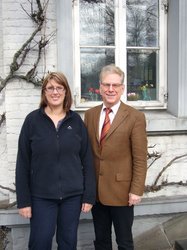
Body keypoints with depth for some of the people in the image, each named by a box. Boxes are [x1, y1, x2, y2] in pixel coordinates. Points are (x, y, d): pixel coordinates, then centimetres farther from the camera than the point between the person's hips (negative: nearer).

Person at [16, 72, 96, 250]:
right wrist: (23, 199, -5)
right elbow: (23, 163, -3)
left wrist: (89, 195, -1)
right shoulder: (32, 120, -4)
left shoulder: (76, 121, 0)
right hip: (41, 195, -1)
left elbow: (87, 160, 2)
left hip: (73, 194, 2)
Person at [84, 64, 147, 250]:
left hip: (121, 190, -4)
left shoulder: (135, 117, -9)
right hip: (95, 190, 4)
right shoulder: (90, 114, 5)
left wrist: (136, 190, -11)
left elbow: (140, 159, -9)